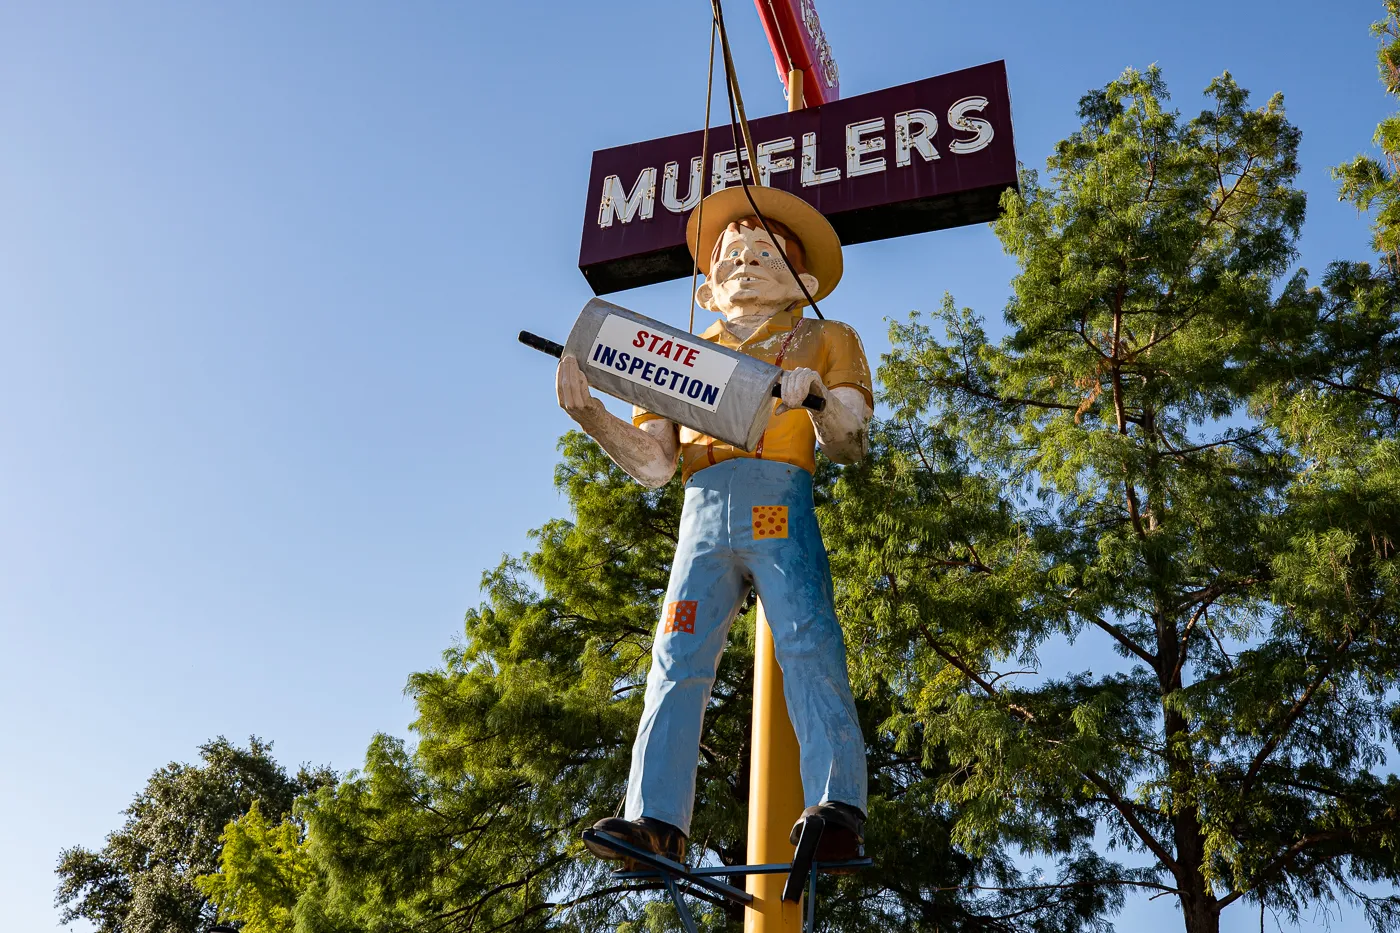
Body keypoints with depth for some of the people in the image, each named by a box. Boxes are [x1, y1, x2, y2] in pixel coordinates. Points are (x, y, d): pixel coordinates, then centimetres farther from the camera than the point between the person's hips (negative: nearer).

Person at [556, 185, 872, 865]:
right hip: (704, 511, 3)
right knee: (678, 660, -10)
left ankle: (838, 808, -23)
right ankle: (656, 820, -15)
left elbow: (849, 445, 8)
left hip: (781, 503, -3)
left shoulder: (824, 341, 22)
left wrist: (818, 396, -14)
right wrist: (589, 413, 2)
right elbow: (653, 463, 17)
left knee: (807, 648, -18)